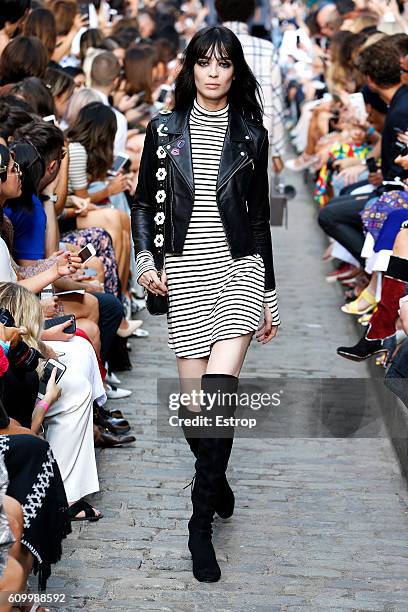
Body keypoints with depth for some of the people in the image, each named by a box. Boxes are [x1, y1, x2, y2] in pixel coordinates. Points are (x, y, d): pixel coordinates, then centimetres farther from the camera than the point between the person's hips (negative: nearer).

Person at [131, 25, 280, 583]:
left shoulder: (251, 135, 7)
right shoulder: (165, 129, 7)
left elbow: (259, 218, 11)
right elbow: (143, 202, 11)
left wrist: (269, 295, 11)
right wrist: (144, 258, -7)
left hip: (239, 266, -1)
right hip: (185, 271, 1)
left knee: (217, 390, -17)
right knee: (193, 396, 2)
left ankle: (201, 523, -8)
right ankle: (216, 482, 30)